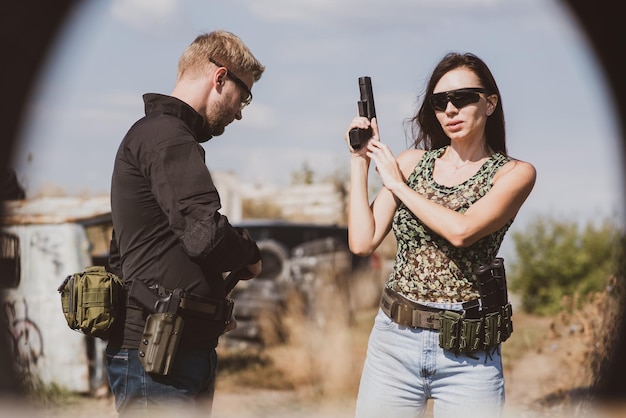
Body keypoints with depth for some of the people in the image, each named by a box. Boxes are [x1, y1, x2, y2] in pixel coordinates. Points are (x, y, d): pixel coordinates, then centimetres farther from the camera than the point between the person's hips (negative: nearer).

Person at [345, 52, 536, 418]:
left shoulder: (514, 173, -1)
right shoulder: (412, 161, 7)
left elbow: (461, 230, -18)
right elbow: (363, 243, -1)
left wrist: (397, 184, -7)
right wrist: (359, 162, 0)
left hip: (467, 354, -2)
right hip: (394, 338, 3)